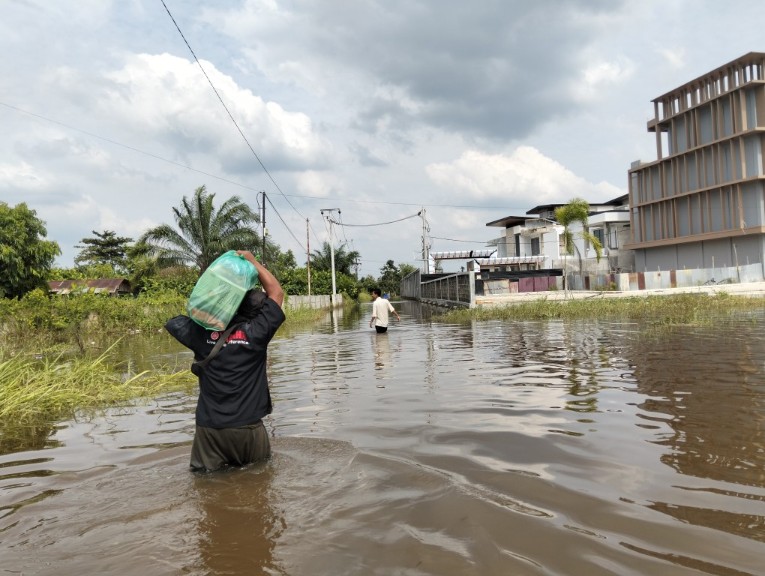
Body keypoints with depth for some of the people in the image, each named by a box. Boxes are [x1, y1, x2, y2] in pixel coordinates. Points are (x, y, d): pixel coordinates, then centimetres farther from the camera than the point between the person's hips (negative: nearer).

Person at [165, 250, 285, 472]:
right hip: (248, 427, -1)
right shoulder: (256, 333, -8)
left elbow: (171, 322, 18)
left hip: (209, 428, 2)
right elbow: (277, 292, 4)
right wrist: (252, 261, 9)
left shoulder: (202, 332, -2)